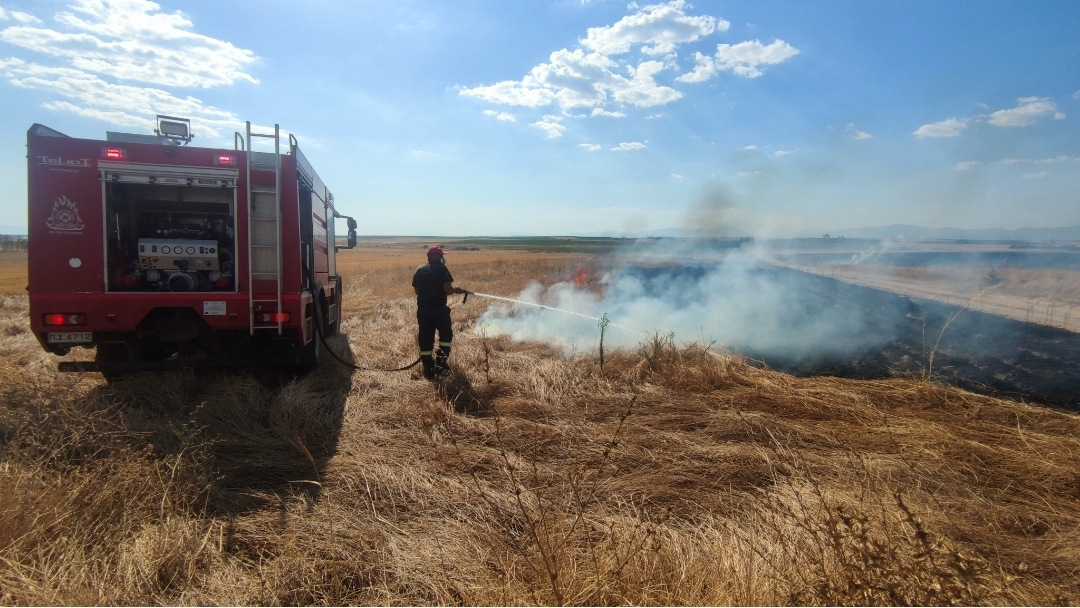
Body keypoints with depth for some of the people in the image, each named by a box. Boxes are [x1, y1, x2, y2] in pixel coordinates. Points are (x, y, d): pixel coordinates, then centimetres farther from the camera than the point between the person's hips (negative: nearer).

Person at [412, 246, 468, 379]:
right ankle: (440, 365, 7)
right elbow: (448, 290, -13)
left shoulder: (419, 271, 10)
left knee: (425, 339, 8)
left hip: (423, 309, 5)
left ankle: (429, 370, 10)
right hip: (439, 309, -5)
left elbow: (417, 291, 15)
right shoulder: (441, 269, -7)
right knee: (446, 335, 13)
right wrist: (456, 290, 7)